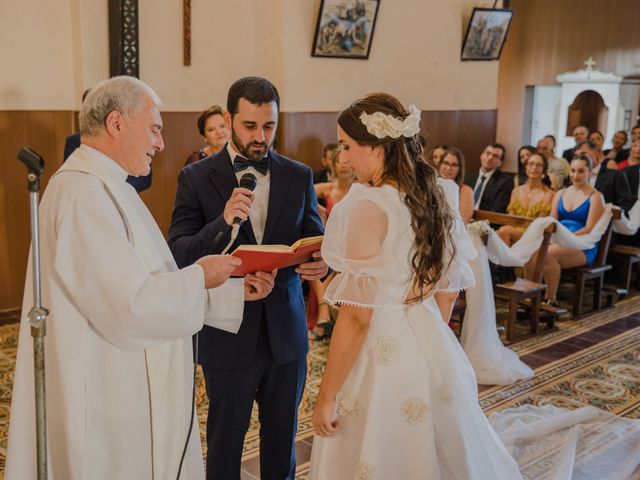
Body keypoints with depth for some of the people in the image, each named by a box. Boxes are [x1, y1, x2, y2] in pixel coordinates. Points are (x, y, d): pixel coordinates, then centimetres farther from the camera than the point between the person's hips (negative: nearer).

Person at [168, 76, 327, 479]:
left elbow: (317, 243, 5)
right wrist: (222, 223, -29)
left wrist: (323, 263, -20)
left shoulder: (299, 177, 3)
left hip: (286, 333, 3)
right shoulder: (197, 178, -5)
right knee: (226, 439, 14)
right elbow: (178, 256, -11)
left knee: (282, 439, 17)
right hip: (228, 336, -2)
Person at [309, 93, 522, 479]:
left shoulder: (369, 205, -20)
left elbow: (357, 315, -20)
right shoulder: (434, 195, 3)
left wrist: (327, 396, -13)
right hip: (432, 343, 8)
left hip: (384, 355, -8)